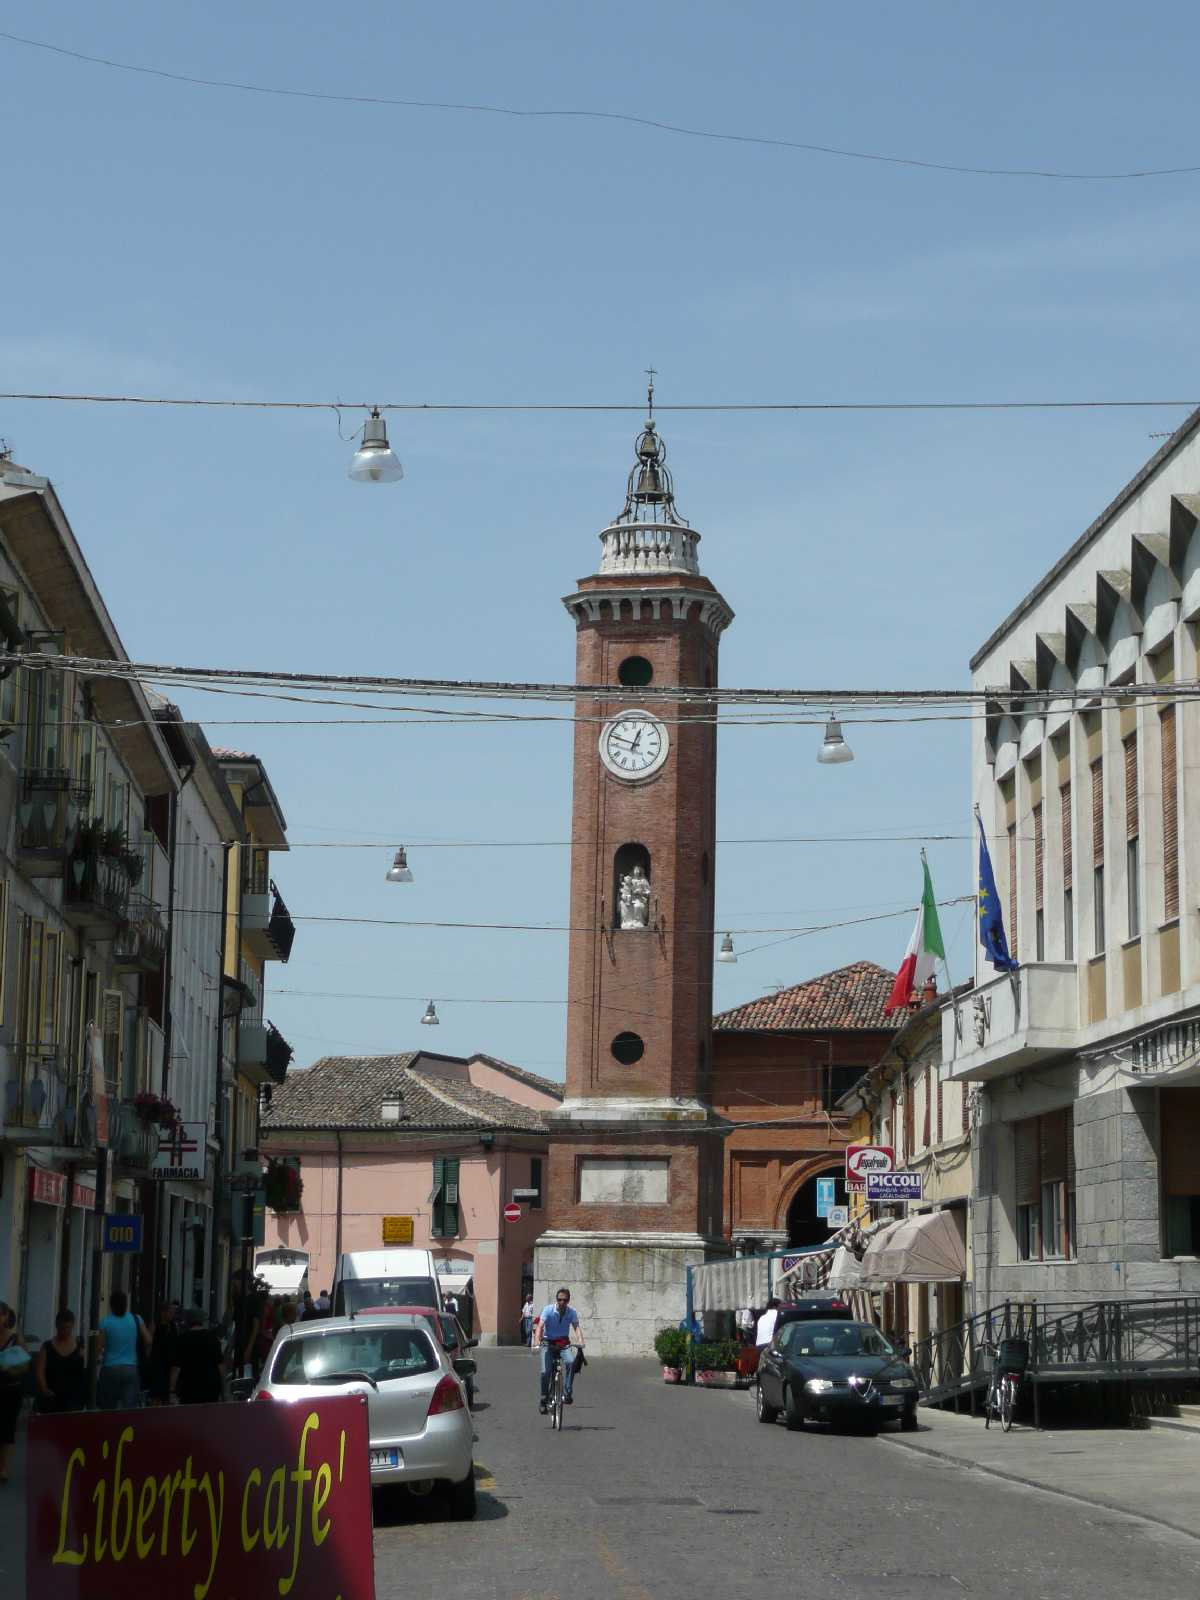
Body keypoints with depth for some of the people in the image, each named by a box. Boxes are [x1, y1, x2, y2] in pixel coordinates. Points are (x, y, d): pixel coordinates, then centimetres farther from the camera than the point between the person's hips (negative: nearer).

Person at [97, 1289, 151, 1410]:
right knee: (130, 1409, -3)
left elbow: (99, 1347, -7)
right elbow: (148, 1342, 4)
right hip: (131, 1369, 1)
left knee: (108, 1409, 10)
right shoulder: (136, 1320, 0)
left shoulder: (106, 1323, -6)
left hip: (111, 1369, -1)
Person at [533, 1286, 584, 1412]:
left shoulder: (572, 1312, -8)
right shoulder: (548, 1310, -13)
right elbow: (540, 1326, -21)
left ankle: (567, 1393, -20)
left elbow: (576, 1327, -18)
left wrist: (580, 1341, -37)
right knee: (546, 1371, -18)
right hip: (548, 1343, -1)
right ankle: (544, 1399, 0)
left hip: (563, 1343, 1)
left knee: (571, 1362, -29)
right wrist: (538, 1341, -38)